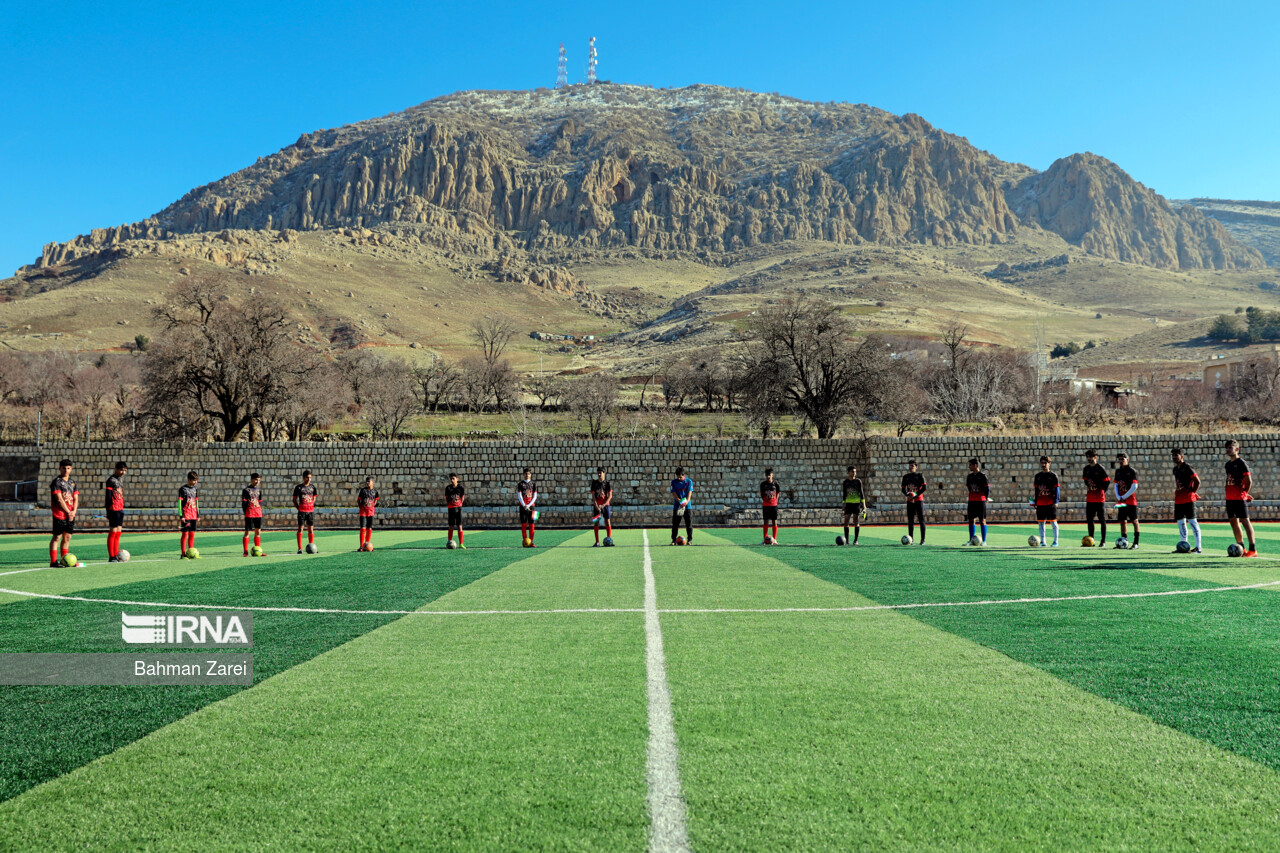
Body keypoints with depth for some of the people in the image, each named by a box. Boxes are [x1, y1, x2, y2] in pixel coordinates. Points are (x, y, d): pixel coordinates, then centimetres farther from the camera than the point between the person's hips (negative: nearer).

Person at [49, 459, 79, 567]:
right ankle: (53, 561, -2)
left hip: (71, 514, 6)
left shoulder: (73, 483, 14)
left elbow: (76, 498, 10)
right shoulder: (56, 482, -6)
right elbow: (59, 499, -13)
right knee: (57, 537, -4)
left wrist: (73, 511, -6)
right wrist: (68, 512, -14)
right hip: (59, 514, -6)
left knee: (67, 537, 8)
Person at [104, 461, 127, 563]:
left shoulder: (121, 479, 16)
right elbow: (108, 497, -12)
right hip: (113, 509, -8)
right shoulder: (111, 480, -9)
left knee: (118, 533, 9)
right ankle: (111, 557, -4)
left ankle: (116, 555, 14)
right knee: (113, 532, -6)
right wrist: (108, 511, -15)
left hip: (120, 509, 8)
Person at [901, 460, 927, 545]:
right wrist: (907, 494, -10)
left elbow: (924, 487, -6)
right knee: (910, 521, 4)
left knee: (921, 519, -3)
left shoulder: (920, 475, 0)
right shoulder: (905, 477, 11)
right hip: (909, 501, 4)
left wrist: (916, 495, -16)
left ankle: (923, 539, 0)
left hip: (919, 500, -3)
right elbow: (903, 489, 11)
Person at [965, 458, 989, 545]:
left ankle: (984, 541, 2)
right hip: (971, 501, 6)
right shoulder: (969, 476, 12)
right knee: (971, 520, 5)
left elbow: (988, 488, -3)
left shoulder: (982, 476, -5)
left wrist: (986, 498, -6)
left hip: (981, 501, -6)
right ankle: (971, 540, 11)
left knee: (982, 520, -2)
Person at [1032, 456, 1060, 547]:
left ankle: (1055, 541, 4)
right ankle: (1042, 541, 14)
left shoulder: (1053, 476, -1)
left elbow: (1057, 489, -3)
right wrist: (1035, 501, 14)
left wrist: (1056, 501, -11)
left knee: (1053, 521, -2)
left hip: (1051, 503, -5)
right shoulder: (1038, 475, 11)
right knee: (1041, 522, 7)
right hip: (1040, 503, 5)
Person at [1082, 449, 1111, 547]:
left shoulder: (1100, 469, -9)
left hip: (1100, 499, -6)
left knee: (1102, 520, 0)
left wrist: (1101, 491, -4)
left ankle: (1103, 540, 6)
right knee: (1089, 519, 8)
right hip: (1089, 498, 6)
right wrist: (1089, 489, 11)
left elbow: (1107, 481, -7)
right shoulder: (1086, 469, 9)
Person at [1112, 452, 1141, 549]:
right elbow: (1115, 485, 12)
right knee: (1122, 521, 8)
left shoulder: (1132, 471, -5)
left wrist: (1124, 497, -13)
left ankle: (1135, 543, -4)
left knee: (1134, 521, -5)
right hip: (1121, 501, 6)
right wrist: (1118, 497, -3)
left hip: (1130, 500, -6)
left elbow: (1134, 487, -11)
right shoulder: (1118, 471, 13)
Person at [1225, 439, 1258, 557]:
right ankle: (1241, 548, 18)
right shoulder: (1228, 464, 15)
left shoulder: (1241, 462, -8)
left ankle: (1253, 549, -8)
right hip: (1229, 497, 8)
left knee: (1245, 521, -9)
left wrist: (1244, 493, -3)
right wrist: (1229, 493, 14)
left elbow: (1249, 481, -11)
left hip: (1240, 498, -8)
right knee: (1233, 521, 10)